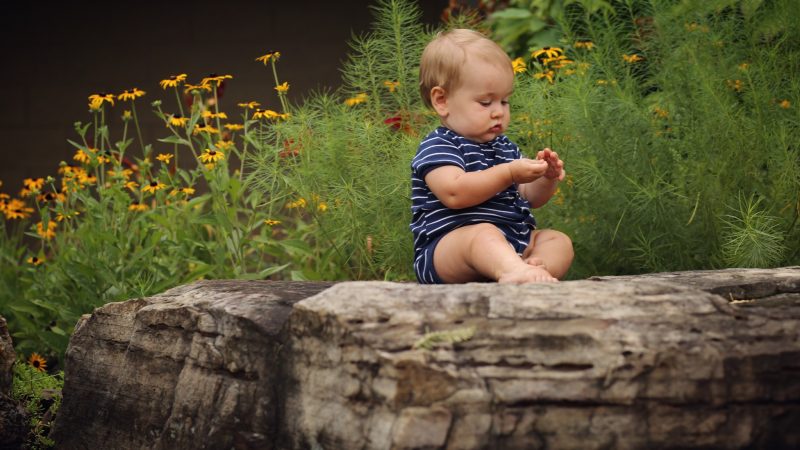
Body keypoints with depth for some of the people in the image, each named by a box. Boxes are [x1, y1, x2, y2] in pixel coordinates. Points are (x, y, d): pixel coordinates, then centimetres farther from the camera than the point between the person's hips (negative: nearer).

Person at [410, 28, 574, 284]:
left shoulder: (504, 148, 23)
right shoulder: (437, 147, -6)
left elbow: (530, 198, 27)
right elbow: (454, 193, -24)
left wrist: (547, 178, 4)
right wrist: (509, 174, -23)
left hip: (513, 243, 10)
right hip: (447, 245, -9)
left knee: (558, 240, -3)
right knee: (484, 234, -37)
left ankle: (540, 268, -39)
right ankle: (519, 272, -69)